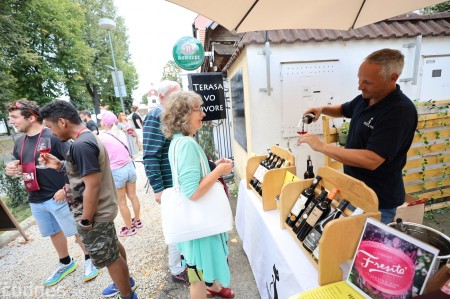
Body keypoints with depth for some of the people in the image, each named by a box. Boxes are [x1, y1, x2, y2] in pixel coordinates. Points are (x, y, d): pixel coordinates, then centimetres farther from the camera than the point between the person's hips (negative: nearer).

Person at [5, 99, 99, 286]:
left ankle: (89, 260, 29)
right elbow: (20, 167, 20)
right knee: (54, 233, 22)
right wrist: (11, 170, -3)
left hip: (58, 197, -7)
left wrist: (66, 189, -21)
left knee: (77, 232, 7)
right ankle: (66, 263, 42)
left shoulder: (54, 137, -16)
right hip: (35, 200, 8)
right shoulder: (19, 143, 8)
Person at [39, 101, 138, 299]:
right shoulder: (88, 138, 7)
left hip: (95, 214, -10)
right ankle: (125, 281, 47)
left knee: (109, 258, 9)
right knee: (113, 248, 25)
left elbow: (92, 186, -27)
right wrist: (60, 165, 6)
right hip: (102, 209, 10)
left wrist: (85, 221, -18)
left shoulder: (81, 145, -26)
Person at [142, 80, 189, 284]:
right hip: (171, 184, -8)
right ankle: (177, 271, 28)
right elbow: (150, 157, -21)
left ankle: (180, 251, 45)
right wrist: (158, 189, -20)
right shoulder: (155, 117, -16)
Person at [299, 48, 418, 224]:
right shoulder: (365, 98, -1)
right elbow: (344, 110, 21)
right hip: (353, 189, 8)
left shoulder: (400, 111, -27)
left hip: (378, 200, -8)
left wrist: (321, 146, -32)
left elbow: (372, 160, -34)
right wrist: (322, 109, -1)